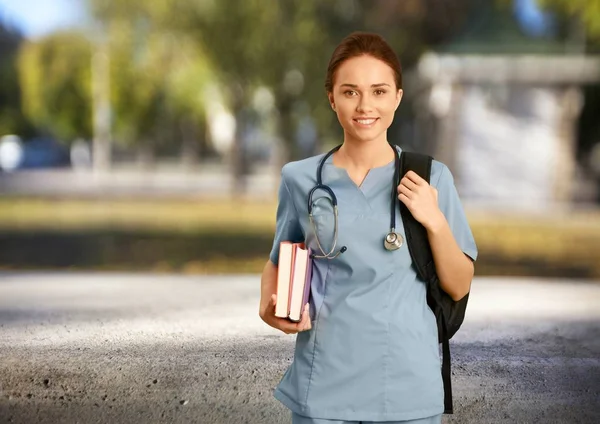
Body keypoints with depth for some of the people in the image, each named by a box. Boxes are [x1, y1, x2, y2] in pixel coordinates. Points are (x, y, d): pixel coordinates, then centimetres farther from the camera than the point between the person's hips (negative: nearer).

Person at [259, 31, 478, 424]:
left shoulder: (431, 178, -2)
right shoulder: (301, 178, -1)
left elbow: (458, 286, 2)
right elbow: (278, 262, 12)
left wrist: (435, 221, -13)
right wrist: (268, 308, -6)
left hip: (409, 384, 0)